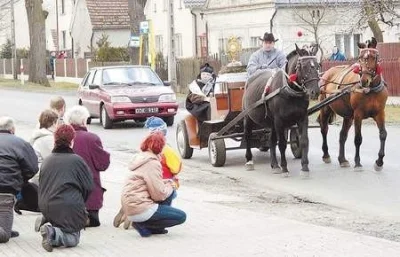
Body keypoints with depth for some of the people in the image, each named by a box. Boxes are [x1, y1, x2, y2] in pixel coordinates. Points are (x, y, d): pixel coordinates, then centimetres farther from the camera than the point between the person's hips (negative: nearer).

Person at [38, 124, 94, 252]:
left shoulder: (46, 161, 11)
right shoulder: (76, 160, -5)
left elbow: (41, 187, 16)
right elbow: (89, 187, -2)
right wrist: (79, 202, 14)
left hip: (46, 208, 6)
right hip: (70, 207, -6)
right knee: (73, 238, 2)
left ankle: (51, 226, -7)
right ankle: (53, 234, -25)